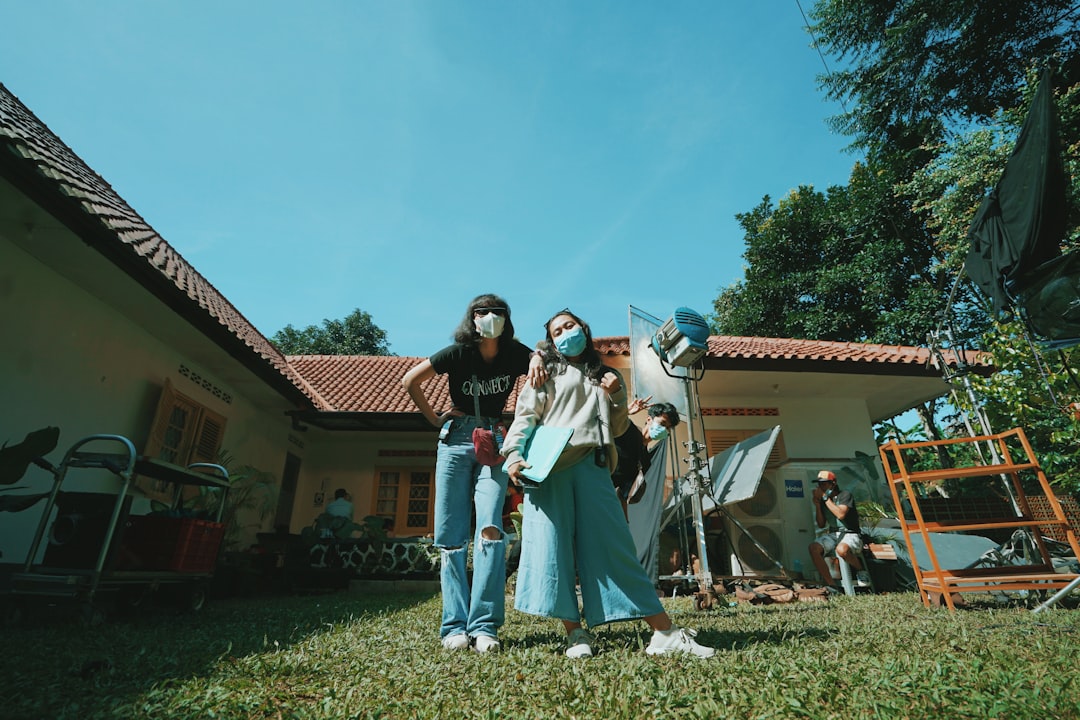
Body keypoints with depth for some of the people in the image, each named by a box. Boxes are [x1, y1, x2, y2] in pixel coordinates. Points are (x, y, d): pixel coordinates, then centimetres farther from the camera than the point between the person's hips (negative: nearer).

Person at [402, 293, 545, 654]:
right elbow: (410, 381, 1)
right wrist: (435, 418, 1)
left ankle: (484, 626, -12)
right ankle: (455, 627, 5)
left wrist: (538, 361, -11)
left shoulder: (514, 354, 0)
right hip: (456, 440, 0)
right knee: (451, 536, -2)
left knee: (490, 527, -16)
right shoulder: (458, 352, -4)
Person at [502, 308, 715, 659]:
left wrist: (617, 397, 4)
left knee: (612, 544, -4)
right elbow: (524, 417, 4)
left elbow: (617, 429, 22)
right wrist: (514, 455, -11)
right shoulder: (546, 373, 17)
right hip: (547, 467, -1)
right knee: (552, 545, -6)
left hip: (591, 465, 1)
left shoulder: (605, 377, 25)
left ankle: (665, 633, -2)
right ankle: (575, 633, 3)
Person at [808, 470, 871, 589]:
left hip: (850, 534, -5)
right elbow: (821, 525, 11)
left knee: (841, 550, -40)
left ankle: (860, 569, -5)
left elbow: (841, 514, -23)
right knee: (813, 548, -26)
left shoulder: (845, 495, -5)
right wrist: (817, 505, -1)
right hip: (832, 534, 5)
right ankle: (831, 585, -21)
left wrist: (825, 497, -18)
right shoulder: (823, 500, 12)